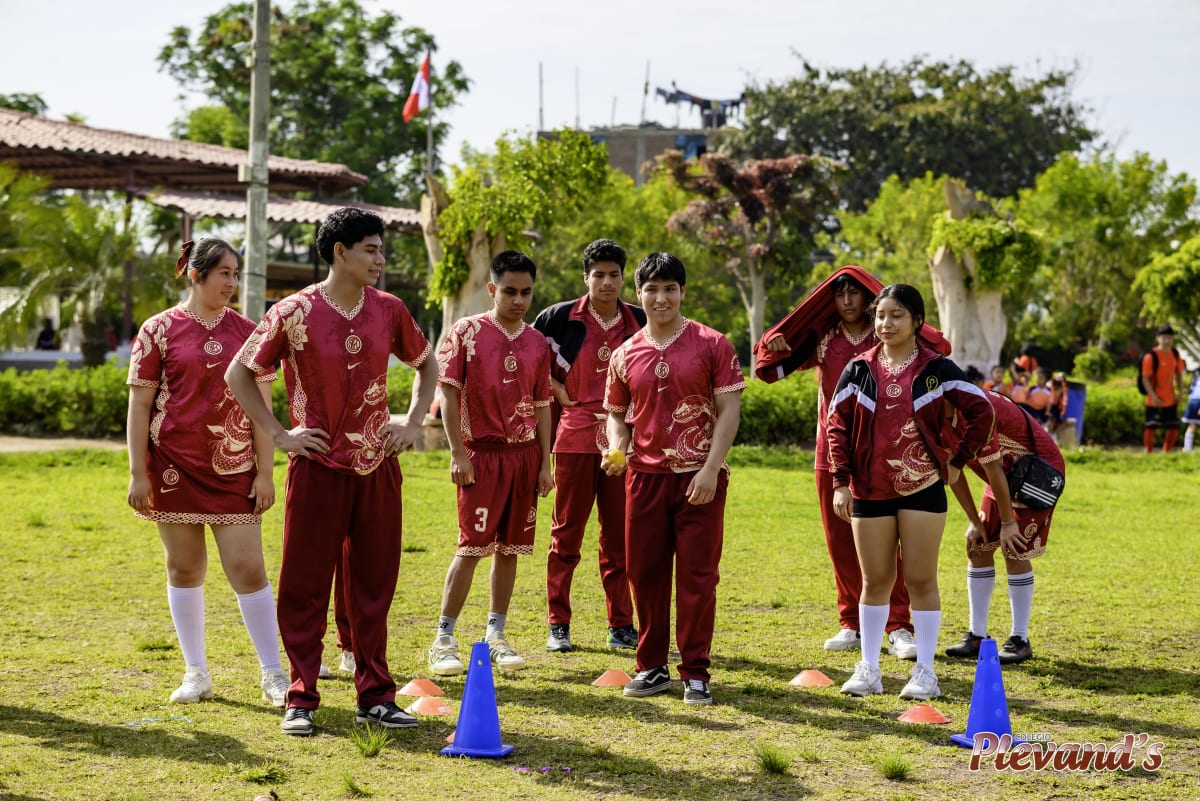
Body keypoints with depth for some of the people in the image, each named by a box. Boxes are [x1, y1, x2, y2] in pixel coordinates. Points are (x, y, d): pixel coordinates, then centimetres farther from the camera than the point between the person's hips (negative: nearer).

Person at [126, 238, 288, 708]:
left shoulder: (247, 333, 7)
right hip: (174, 469, -1)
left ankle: (273, 676, 2)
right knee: (184, 568, 6)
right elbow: (139, 405, 0)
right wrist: (138, 473, -5)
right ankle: (196, 673, 17)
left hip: (234, 470, 1)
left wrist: (264, 472, 0)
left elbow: (261, 407, 6)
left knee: (248, 569, -4)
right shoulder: (159, 330, 1)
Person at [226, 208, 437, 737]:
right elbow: (239, 374, 0)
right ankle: (301, 699, 9)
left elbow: (425, 364, 21)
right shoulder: (294, 313, -8)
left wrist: (413, 422, 8)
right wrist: (279, 434, -6)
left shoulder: (389, 311, 4)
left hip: (377, 467, 4)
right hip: (318, 466, -4)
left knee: (374, 584, 8)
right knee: (304, 585, 1)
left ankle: (375, 696, 15)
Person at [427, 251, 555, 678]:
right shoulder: (467, 332, -3)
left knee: (510, 546, 7)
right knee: (472, 546, -8)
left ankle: (495, 635, 16)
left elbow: (542, 405, 13)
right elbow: (449, 393, -4)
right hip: (482, 451, -4)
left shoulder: (537, 343, 9)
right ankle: (443, 640, -1)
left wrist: (545, 463, 9)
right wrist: (458, 452, -10)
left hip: (525, 452, 5)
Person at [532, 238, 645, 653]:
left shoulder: (639, 322, 5)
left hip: (621, 440, 2)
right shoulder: (562, 317, -3)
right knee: (567, 532, 2)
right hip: (576, 437, -2)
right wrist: (557, 391, -2)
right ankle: (558, 625, 9)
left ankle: (621, 626, 13)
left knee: (619, 534, 7)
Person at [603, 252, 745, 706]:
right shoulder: (625, 356, 7)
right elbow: (617, 413, 17)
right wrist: (616, 450, -4)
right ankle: (652, 668, 19)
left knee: (697, 575, -2)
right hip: (645, 476, 3)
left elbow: (729, 409, -5)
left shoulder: (711, 345, -2)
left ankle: (695, 674, 6)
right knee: (644, 573, 7)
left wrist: (711, 469, -14)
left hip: (699, 478, -3)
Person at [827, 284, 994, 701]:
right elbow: (837, 427, 4)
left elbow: (981, 412, 2)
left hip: (923, 489, -2)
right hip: (869, 490, 2)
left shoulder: (937, 368, -1)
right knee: (875, 581, 8)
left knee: (921, 579, 1)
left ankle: (924, 671, 9)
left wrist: (956, 462, 0)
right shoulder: (858, 370, 4)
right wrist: (840, 482, -3)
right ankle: (868, 668, 16)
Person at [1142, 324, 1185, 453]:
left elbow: (1178, 373, 16)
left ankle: (1166, 452, 24)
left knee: (1174, 428, 9)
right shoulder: (1151, 356, -14)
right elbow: (1145, 378, -15)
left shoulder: (1175, 354, 6)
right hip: (1155, 401, -6)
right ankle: (1148, 453, 8)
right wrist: (1153, 396, -22)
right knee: (1151, 426, -3)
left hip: (1170, 400, 6)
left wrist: (1180, 393, 7)